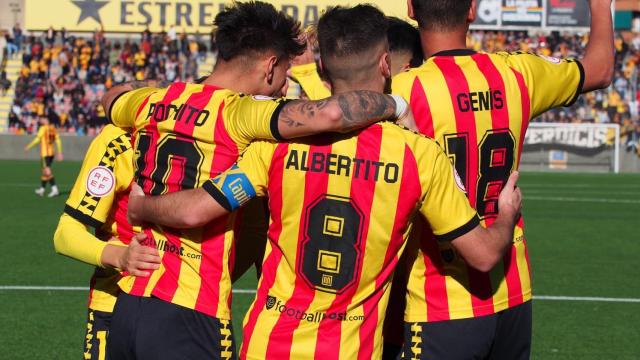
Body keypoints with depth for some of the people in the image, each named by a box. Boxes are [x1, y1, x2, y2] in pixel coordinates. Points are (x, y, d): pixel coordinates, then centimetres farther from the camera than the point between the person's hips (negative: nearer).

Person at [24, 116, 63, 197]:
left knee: (47, 172, -10)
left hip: (45, 153, -7)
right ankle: (41, 189, 24)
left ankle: (55, 189, -20)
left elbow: (37, 139, -15)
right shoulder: (53, 128, 9)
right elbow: (58, 141, 8)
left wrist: (28, 146, -7)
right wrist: (60, 153, 11)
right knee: (45, 171, 17)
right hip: (51, 152, 7)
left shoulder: (43, 128, -10)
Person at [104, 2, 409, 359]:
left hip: (128, 304, 7)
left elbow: (112, 98, 33)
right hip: (186, 318, -7)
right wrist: (395, 104, -12)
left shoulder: (154, 101, 8)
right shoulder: (238, 115, -14)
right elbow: (330, 114, -29)